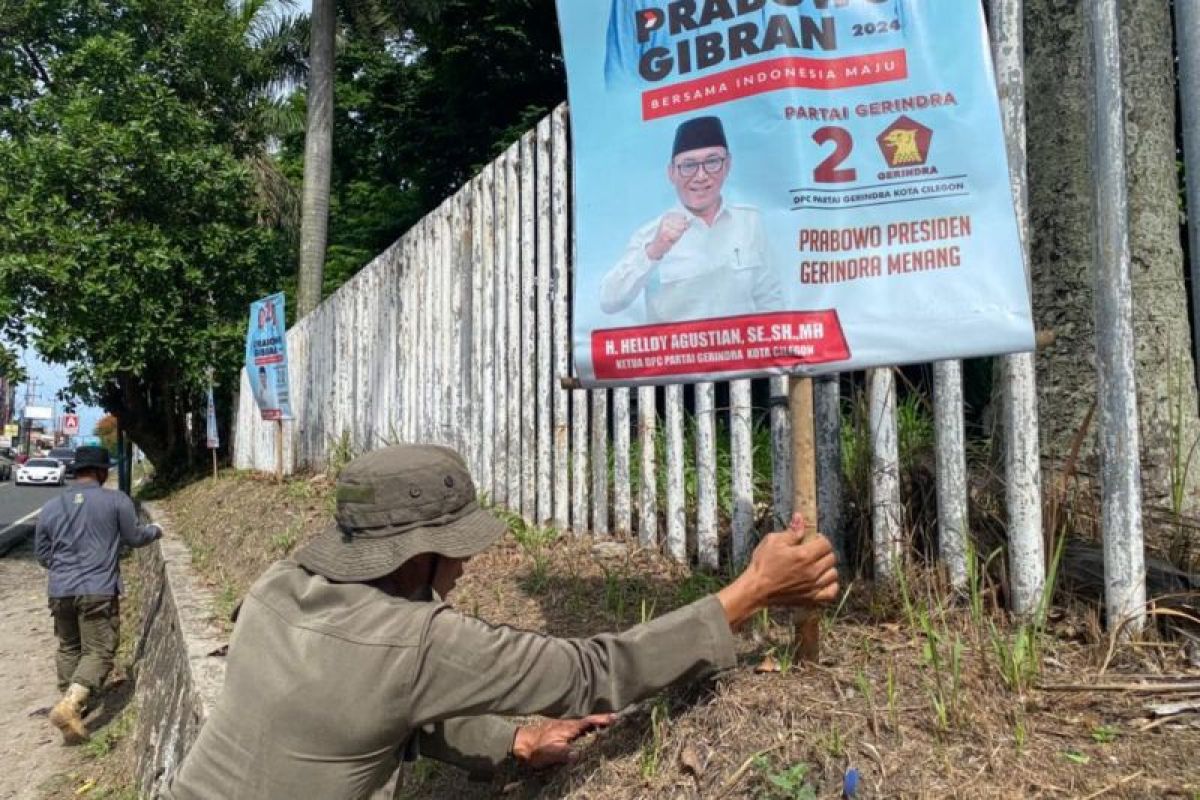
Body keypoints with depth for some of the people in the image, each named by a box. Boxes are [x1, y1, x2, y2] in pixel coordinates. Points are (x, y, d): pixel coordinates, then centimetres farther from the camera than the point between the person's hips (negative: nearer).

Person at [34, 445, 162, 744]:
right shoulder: (116, 501, -5)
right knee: (99, 651, -1)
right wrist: (155, 530, 26)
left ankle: (70, 703, 26)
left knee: (68, 648, 20)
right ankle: (70, 704, -19)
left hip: (60, 591, 5)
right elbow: (135, 537, 6)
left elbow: (43, 555, 15)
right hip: (99, 591, -4)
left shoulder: (50, 508, 6)